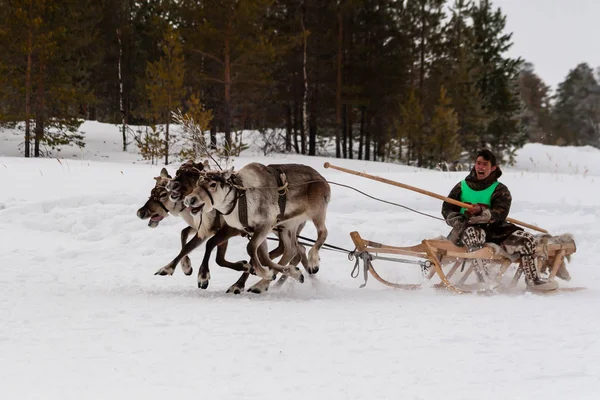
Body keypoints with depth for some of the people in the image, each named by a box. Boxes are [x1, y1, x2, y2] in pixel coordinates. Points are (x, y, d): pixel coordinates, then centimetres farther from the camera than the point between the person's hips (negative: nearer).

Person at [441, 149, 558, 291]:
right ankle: (483, 280, -43)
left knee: (526, 238, -15)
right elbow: (447, 210, 9)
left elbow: (500, 215, -7)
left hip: (493, 230, 2)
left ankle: (532, 280, -1)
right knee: (474, 233, -40)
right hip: (464, 230, -2)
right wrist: (459, 222, -14)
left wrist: (482, 212, -29)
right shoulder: (462, 186, 14)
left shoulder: (500, 190, 10)